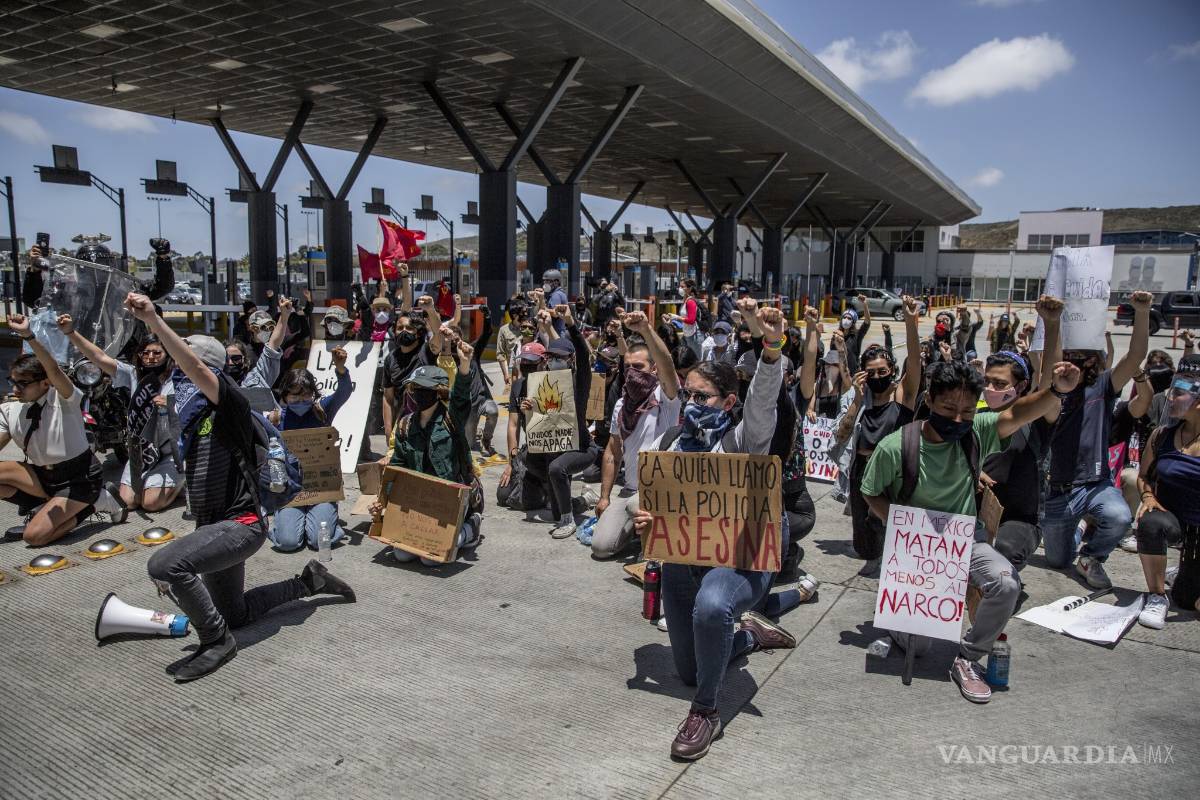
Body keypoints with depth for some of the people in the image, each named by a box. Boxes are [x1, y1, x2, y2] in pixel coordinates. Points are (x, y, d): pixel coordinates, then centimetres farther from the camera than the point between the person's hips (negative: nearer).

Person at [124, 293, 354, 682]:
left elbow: (196, 369, -32)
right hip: (215, 526, 10)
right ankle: (310, 580, 33)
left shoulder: (229, 405, -12)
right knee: (233, 613, 19)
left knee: (164, 564, -32)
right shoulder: (193, 417, 13)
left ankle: (217, 641, -14)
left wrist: (153, 320, -39)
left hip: (240, 523, -10)